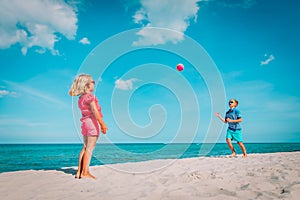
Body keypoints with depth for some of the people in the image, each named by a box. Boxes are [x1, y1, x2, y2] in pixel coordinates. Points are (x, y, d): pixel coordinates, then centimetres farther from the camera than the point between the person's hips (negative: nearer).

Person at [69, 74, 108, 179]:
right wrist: (102, 124, -19)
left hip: (85, 122, 9)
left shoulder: (80, 98, 15)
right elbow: (95, 111, -18)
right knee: (90, 148, -5)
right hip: (92, 122, -8)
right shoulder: (90, 96, -11)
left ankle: (79, 171, 16)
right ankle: (85, 172, -2)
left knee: (85, 148, 12)